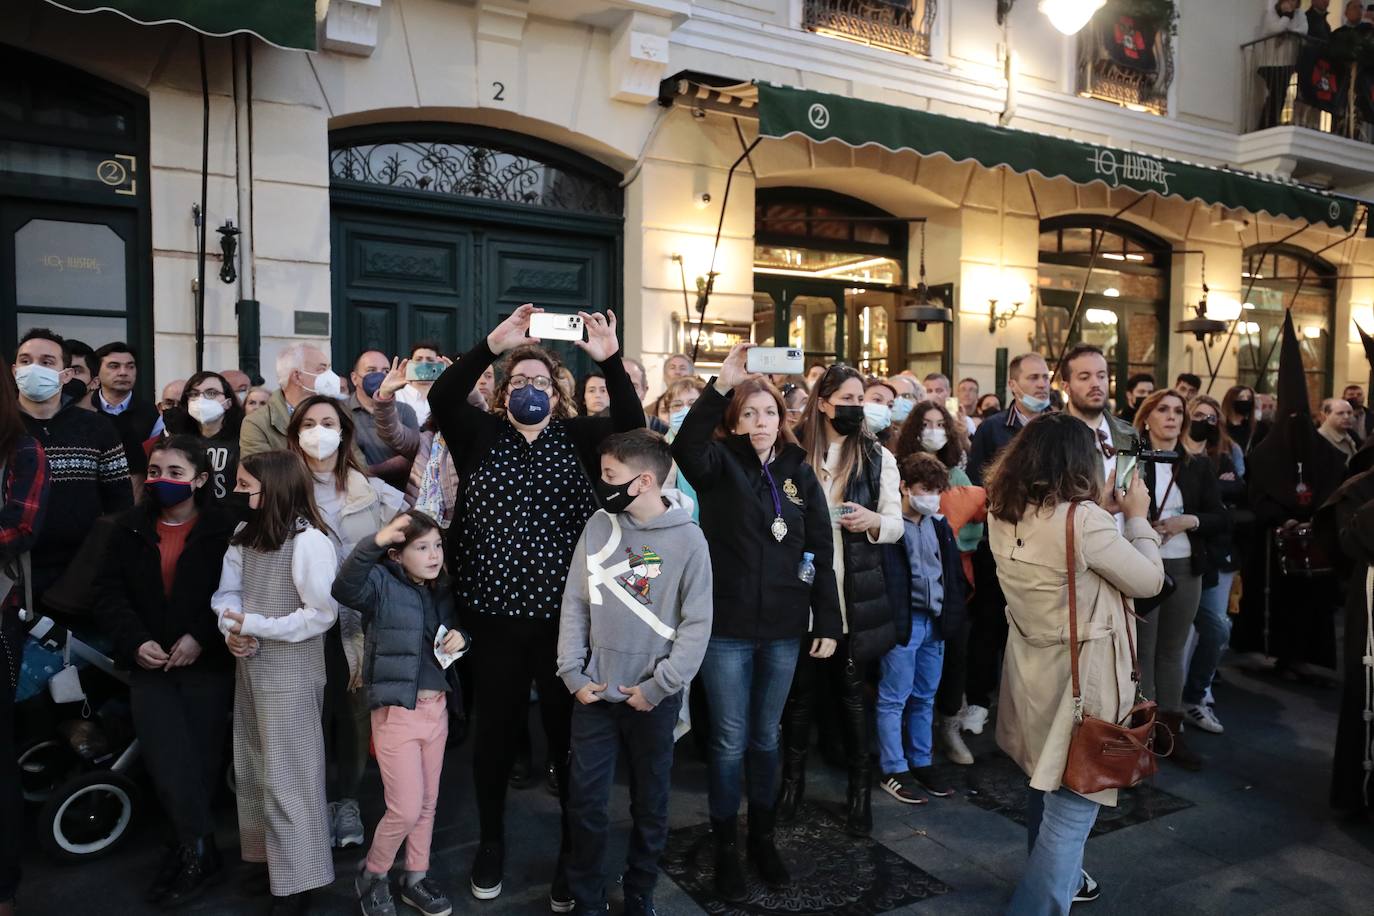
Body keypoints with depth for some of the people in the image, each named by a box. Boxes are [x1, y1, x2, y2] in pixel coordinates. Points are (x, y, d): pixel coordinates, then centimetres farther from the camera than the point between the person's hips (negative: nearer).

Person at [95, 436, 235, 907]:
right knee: (170, 766, -5)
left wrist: (202, 637, -17)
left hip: (208, 664, -2)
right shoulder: (129, 527, 7)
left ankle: (187, 852, 21)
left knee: (202, 762, 3)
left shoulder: (223, 528, -4)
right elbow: (109, 590, 4)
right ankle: (200, 852, 13)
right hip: (149, 664, 2)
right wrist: (135, 642, -9)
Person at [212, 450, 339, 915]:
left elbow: (321, 614, -20)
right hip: (249, 665, 8)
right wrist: (231, 631, -13)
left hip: (291, 668, -8)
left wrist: (256, 626, -19)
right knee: (254, 766, 20)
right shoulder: (243, 535, 6)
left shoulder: (308, 540, -19)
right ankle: (267, 854, 38)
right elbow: (227, 591, 7)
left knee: (288, 772, 1)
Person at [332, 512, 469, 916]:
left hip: (437, 708, 6)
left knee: (427, 803, 16)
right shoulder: (383, 583, -12)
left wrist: (460, 638, -4)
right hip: (396, 711, -6)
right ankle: (372, 875, 25)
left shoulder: (442, 591, 8)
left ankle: (417, 878, 34)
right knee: (406, 809, -1)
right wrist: (375, 541, -46)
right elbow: (345, 588, -33)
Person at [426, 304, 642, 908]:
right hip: (495, 615, 1)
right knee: (496, 733, 14)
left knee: (569, 733, 9)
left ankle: (572, 851, 27)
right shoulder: (481, 435, 3)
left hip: (564, 616, 0)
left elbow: (631, 426, -13)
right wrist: (492, 345, -25)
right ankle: (491, 841, 36)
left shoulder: (579, 437, 3)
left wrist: (610, 360, -26)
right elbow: (441, 399, -14)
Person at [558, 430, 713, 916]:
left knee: (650, 804, 13)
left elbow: (697, 624, -9)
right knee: (584, 801, 8)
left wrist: (658, 685, -12)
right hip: (594, 693, 2)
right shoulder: (598, 526, -1)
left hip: (654, 698, -2)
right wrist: (573, 672, -4)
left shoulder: (687, 538, -10)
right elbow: (575, 603, 3)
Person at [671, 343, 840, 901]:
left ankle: (762, 837, 35)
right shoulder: (720, 464, -4)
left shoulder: (800, 471, 4)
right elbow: (685, 446, -29)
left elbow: (821, 552, 5)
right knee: (729, 741, 7)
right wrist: (721, 384, -38)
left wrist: (827, 622, 1)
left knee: (766, 738, 17)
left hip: (784, 628, 3)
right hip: (726, 627, -3)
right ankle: (725, 848, 25)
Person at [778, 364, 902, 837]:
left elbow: (896, 525, 3)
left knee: (851, 690, 8)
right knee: (801, 688, 8)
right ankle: (793, 778, 26)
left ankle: (860, 788, 22)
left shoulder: (878, 457, 5)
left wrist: (873, 521, -17)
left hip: (855, 596, 0)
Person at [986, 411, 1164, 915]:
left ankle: (1053, 875, 49)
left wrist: (1110, 512, 10)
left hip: (1033, 667, 9)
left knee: (1047, 778, 27)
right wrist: (1138, 516, 1)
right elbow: (1148, 581, -11)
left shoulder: (1003, 515, -2)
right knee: (1073, 804, 1)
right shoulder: (1082, 517, -24)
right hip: (1081, 674, -8)